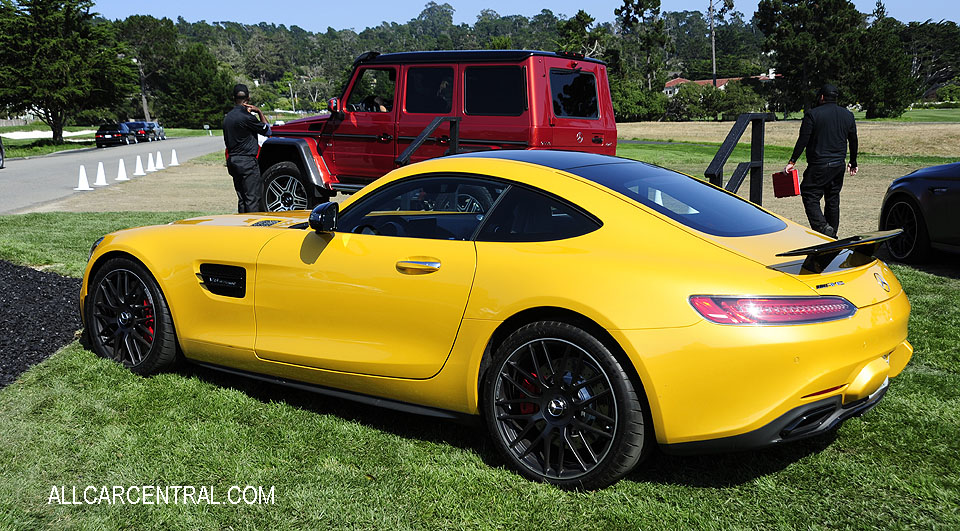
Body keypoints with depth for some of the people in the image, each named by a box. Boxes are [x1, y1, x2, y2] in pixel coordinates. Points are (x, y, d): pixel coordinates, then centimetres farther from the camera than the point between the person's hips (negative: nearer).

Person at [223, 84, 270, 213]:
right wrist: (260, 112, 4)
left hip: (232, 160, 8)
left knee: (242, 199, 12)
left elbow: (227, 142, 17)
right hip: (247, 161, -8)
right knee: (253, 198, -6)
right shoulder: (246, 116, -14)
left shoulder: (227, 117, 12)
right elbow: (267, 131, -4)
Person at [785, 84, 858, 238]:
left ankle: (822, 226, -23)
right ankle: (832, 234, 18)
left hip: (819, 166, -6)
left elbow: (803, 140, -12)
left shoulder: (812, 114, -7)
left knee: (810, 196, -4)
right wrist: (853, 163, 26)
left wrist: (792, 161, -8)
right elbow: (853, 142, 17)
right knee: (833, 199, 14)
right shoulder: (848, 115, 11)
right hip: (838, 165, 6)